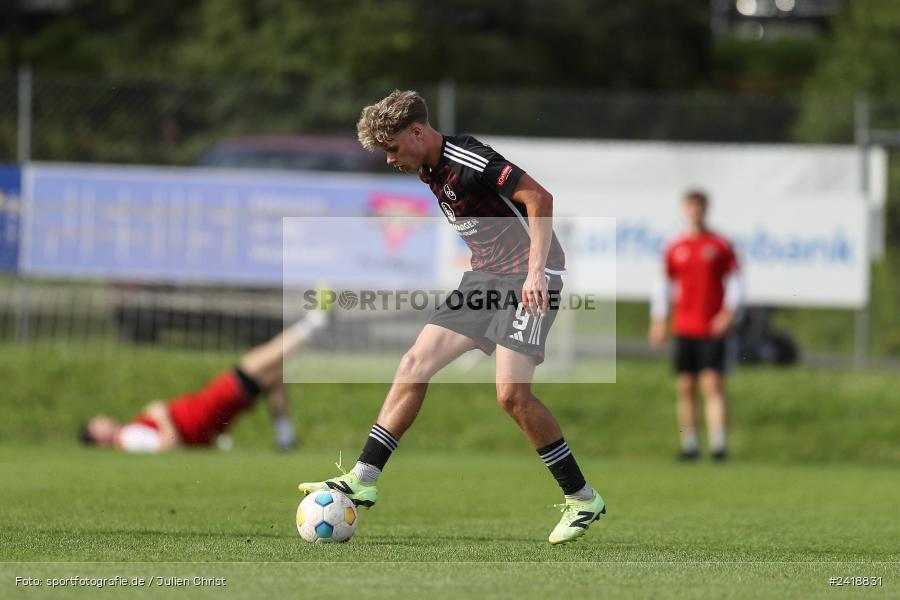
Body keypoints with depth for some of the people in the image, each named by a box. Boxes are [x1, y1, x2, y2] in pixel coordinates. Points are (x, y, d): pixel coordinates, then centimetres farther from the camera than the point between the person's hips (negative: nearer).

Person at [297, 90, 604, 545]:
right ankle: (362, 481, 4)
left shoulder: (467, 161, -20)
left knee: (512, 394, -18)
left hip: (530, 279, -9)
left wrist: (536, 271, -30)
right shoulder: (429, 171, 9)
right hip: (484, 277, 9)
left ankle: (582, 499, -4)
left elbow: (539, 198, -25)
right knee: (415, 365, 1)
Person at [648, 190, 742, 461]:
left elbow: (734, 281, 3)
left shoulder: (720, 246, 2)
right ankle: (689, 444, 10)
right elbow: (662, 284, 14)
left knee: (713, 384, -12)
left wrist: (729, 311, -10)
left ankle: (718, 443, -15)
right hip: (683, 327, 3)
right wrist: (658, 320, 7)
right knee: (685, 387, 3)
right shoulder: (675, 248, 9)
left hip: (712, 328, -3)